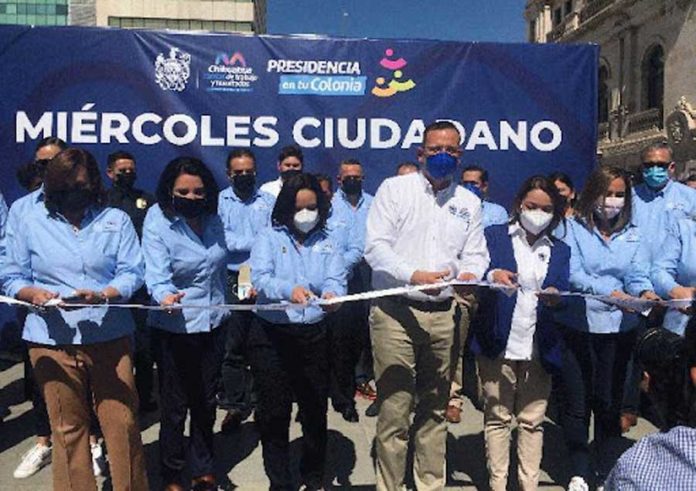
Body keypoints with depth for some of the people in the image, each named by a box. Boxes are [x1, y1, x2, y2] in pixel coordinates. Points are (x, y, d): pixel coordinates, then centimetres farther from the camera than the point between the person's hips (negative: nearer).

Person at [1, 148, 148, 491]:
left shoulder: (116, 220, 6)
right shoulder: (31, 221, 8)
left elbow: (131, 273, -1)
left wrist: (102, 295, -20)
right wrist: (34, 293, -13)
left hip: (110, 336, 0)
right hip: (53, 340, 1)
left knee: (123, 423, 3)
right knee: (68, 429, 7)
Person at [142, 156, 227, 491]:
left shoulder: (213, 220, 0)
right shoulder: (158, 223, -15)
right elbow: (156, 273, -26)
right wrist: (164, 295, -45)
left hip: (212, 324, 5)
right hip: (174, 328, -5)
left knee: (206, 401, 18)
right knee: (174, 406, 5)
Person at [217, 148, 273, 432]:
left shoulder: (269, 201, 10)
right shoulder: (219, 201, 8)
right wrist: (255, 242, -6)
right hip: (232, 281, 0)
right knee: (233, 346, 1)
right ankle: (235, 405, 13)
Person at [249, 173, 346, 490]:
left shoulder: (326, 242, 8)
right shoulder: (269, 238, 1)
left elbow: (336, 279, -6)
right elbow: (259, 277, -15)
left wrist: (332, 294, -31)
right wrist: (289, 290, -35)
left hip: (314, 334, 2)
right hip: (272, 335, -2)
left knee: (315, 410, 12)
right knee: (274, 413, 6)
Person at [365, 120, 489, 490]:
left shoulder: (469, 203, 15)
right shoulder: (394, 189, 2)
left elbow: (475, 253, 11)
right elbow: (376, 246, -7)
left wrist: (470, 273, -13)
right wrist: (414, 275, -21)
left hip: (443, 315, 4)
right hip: (395, 311, -4)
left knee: (435, 408, 13)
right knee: (394, 408, -2)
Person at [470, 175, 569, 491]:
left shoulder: (560, 251, 14)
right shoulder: (494, 237, 6)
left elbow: (564, 294, 4)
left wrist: (555, 297, -19)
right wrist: (493, 275, -26)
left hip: (540, 348, 2)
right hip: (499, 343, -2)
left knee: (532, 420, 7)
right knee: (497, 417, 4)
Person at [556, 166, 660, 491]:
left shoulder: (634, 235, 11)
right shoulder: (573, 229, -2)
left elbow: (638, 276, 0)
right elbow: (572, 274, -14)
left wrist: (644, 293, -23)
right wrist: (610, 292, -28)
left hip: (619, 327, 3)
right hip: (577, 326, -2)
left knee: (609, 402, 10)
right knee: (576, 401, 4)